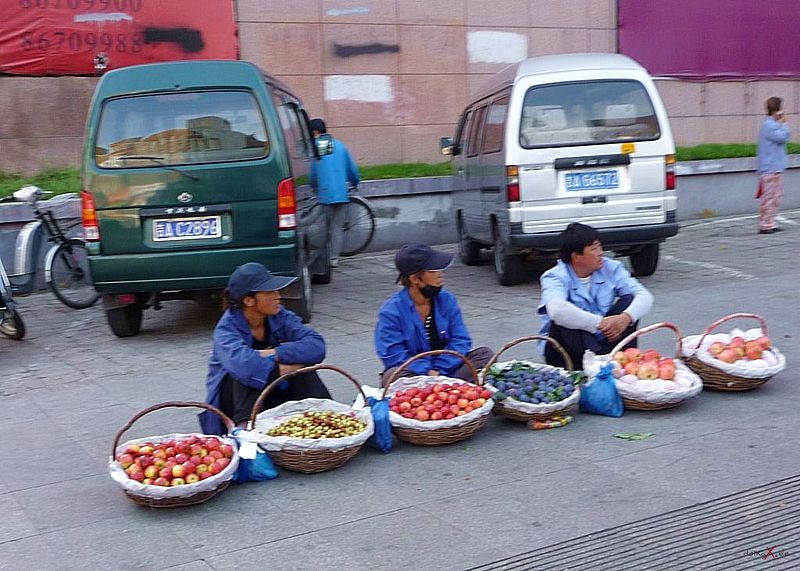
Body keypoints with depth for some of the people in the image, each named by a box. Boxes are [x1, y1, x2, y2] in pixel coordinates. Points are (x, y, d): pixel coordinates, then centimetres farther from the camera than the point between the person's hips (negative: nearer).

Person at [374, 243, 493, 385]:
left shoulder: (447, 300, 4)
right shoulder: (391, 311, -10)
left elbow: (460, 340, -1)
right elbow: (393, 356, -16)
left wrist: (439, 371, -15)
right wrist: (428, 372, -25)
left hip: (446, 370, 4)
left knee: (485, 353, -14)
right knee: (393, 376, -35)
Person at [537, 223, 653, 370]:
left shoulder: (611, 268, -1)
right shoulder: (555, 277, -15)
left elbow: (645, 296, -10)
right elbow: (557, 310, -38)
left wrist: (625, 318, -31)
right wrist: (600, 323, -38)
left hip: (604, 340, 4)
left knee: (628, 300, -14)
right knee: (563, 321, -34)